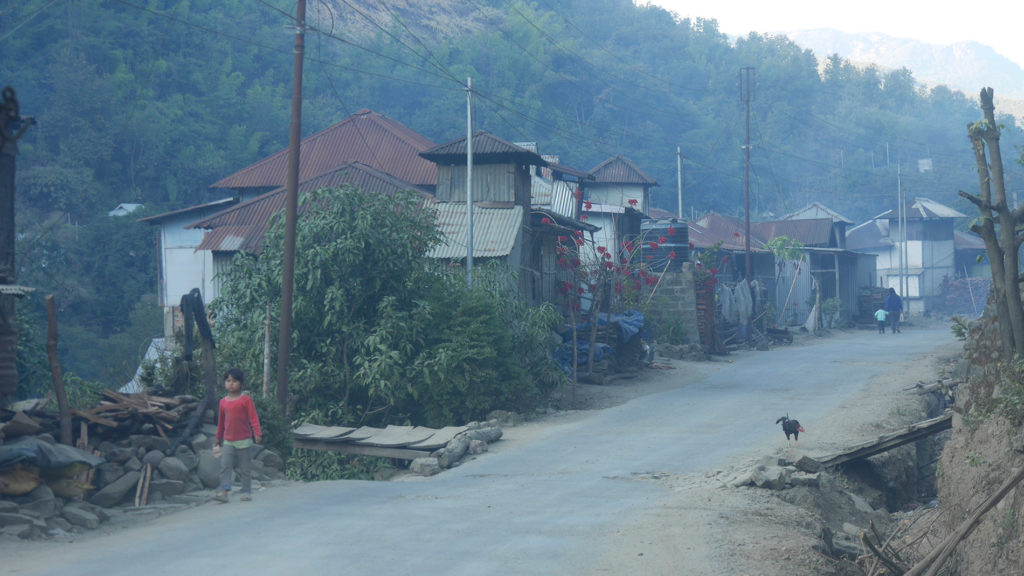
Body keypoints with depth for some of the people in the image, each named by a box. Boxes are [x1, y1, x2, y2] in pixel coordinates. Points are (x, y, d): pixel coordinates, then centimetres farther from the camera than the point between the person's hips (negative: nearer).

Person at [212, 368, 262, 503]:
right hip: (228, 442, 3)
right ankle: (224, 492, -14)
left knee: (245, 468, 4)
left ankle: (247, 492, 14)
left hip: (244, 441, -3)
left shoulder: (246, 400, -4)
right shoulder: (223, 401, 9)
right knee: (225, 466, -9)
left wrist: (257, 433, -21)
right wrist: (218, 439, 25)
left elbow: (253, 417, -8)